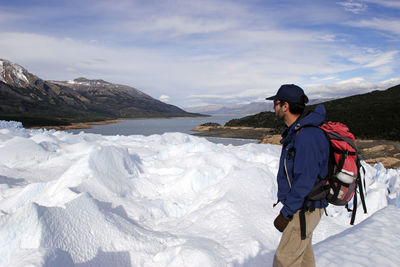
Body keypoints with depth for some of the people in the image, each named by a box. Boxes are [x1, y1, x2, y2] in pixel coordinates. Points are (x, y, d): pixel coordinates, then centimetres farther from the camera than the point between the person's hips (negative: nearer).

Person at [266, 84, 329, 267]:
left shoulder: (307, 136, -26)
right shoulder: (297, 131, 7)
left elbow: (305, 181, -27)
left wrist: (285, 213, -20)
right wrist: (287, 208, 20)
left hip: (305, 210, -10)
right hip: (302, 206, 10)